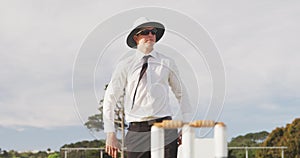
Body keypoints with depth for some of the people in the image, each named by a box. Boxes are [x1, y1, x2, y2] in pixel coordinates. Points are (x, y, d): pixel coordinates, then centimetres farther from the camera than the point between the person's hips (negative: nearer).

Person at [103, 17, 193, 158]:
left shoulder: (167, 63, 10)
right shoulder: (125, 65, 5)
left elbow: (181, 93, 18)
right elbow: (110, 99, 5)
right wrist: (110, 133, -1)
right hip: (137, 132, -1)